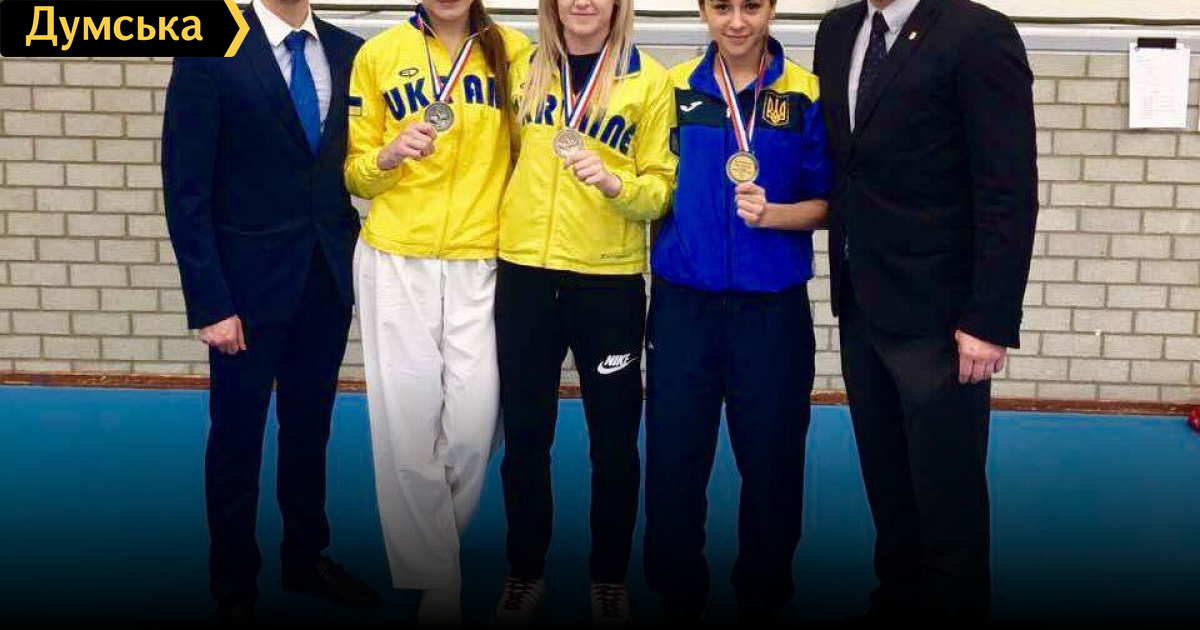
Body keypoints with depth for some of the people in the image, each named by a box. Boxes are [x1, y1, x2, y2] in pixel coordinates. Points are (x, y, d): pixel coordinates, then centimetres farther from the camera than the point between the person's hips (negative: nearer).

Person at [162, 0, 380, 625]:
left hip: (328, 276, 4)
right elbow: (186, 189, -11)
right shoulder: (211, 53, -9)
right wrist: (209, 302, -14)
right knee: (237, 436, 10)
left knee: (310, 427, 16)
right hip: (249, 280, -4)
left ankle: (306, 557, 36)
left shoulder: (348, 51, 3)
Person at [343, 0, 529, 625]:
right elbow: (355, 173, 6)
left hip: (480, 263, 0)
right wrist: (388, 155, -15)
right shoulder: (379, 53, 2)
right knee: (406, 425, 0)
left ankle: (430, 545, 24)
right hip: (395, 262, 0)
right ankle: (433, 578, 15)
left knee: (472, 425, -3)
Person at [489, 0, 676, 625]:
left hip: (610, 280, -2)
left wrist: (614, 182, -22)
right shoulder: (525, 69, 7)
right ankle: (525, 571, 27)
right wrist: (505, 219, 6)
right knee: (524, 436, 10)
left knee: (614, 440, 7)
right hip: (525, 273, 3)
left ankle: (609, 577, 25)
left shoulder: (649, 80, -2)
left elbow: (662, 188, -3)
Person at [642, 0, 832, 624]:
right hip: (683, 301, 1)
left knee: (770, 459, 7)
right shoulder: (674, 88, 4)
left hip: (771, 305, -1)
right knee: (671, 457, 6)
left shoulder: (807, 94, -1)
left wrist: (771, 213, -17)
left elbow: (824, 204, 1)